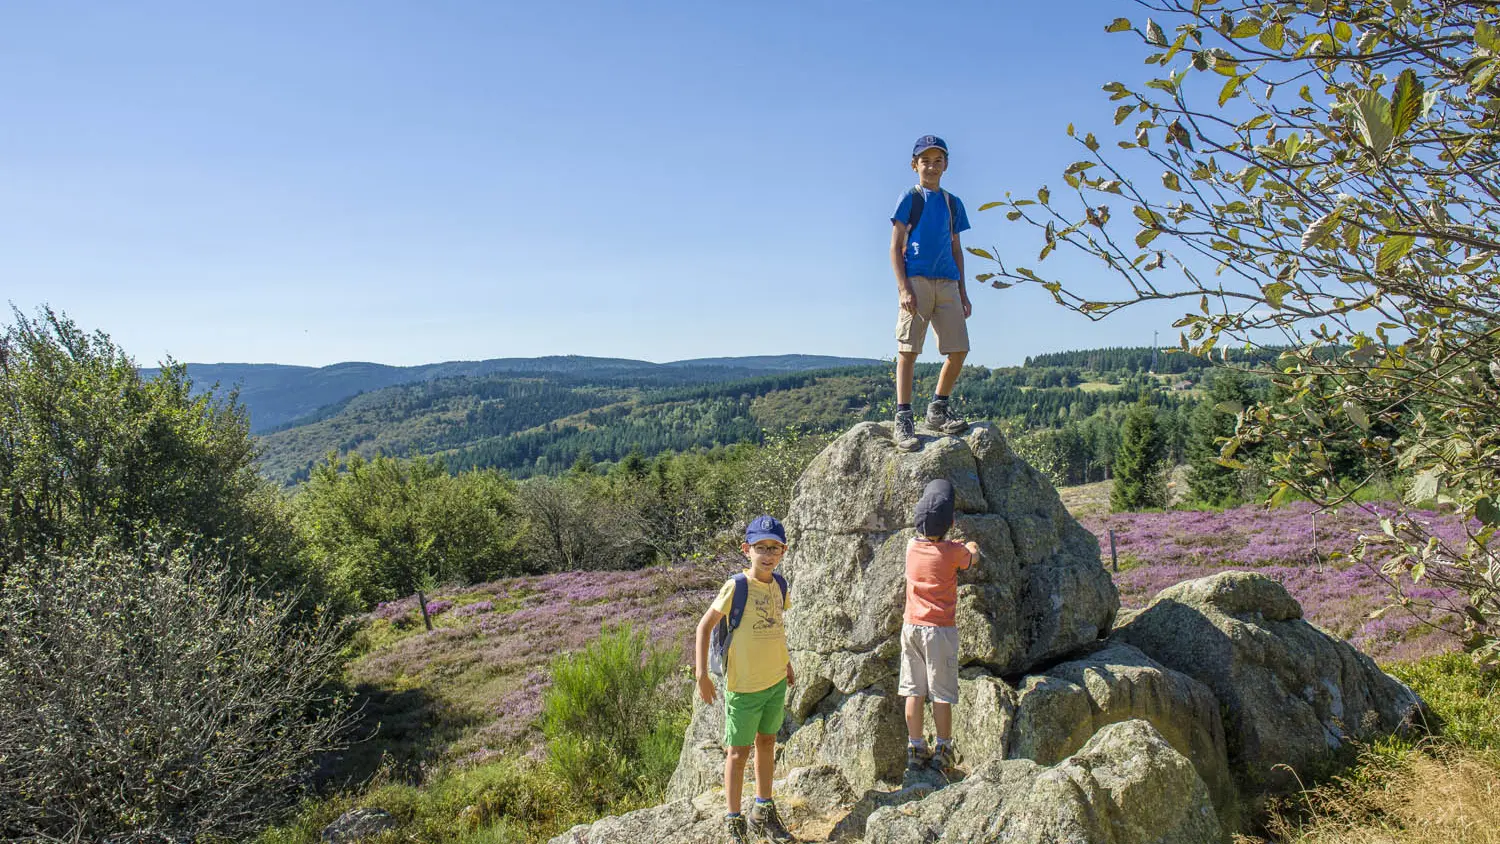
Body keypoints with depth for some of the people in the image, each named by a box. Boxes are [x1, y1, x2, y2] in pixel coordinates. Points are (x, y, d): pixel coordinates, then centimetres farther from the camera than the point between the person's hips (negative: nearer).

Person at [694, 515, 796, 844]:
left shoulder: (779, 584, -1)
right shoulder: (736, 587, -19)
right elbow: (705, 625, -15)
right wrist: (701, 674, -18)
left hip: (776, 681, 6)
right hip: (743, 684, -6)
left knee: (767, 743, 19)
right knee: (738, 752, 6)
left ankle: (763, 812, 37)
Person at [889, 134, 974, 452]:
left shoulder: (952, 202, 20)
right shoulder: (909, 198, 5)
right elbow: (896, 247, -1)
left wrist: (962, 292, 15)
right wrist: (903, 286, -13)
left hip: (947, 283, 5)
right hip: (916, 279, -5)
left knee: (959, 349, 0)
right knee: (908, 350, -8)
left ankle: (938, 409, 15)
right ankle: (904, 419, -8)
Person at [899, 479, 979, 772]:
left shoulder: (912, 546, -2)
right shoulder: (952, 551, -13)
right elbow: (972, 557, 11)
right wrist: (971, 547, 34)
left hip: (911, 626, 4)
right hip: (940, 629, -4)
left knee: (913, 691, 9)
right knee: (942, 694, 6)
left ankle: (915, 748, 16)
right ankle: (943, 750, 15)